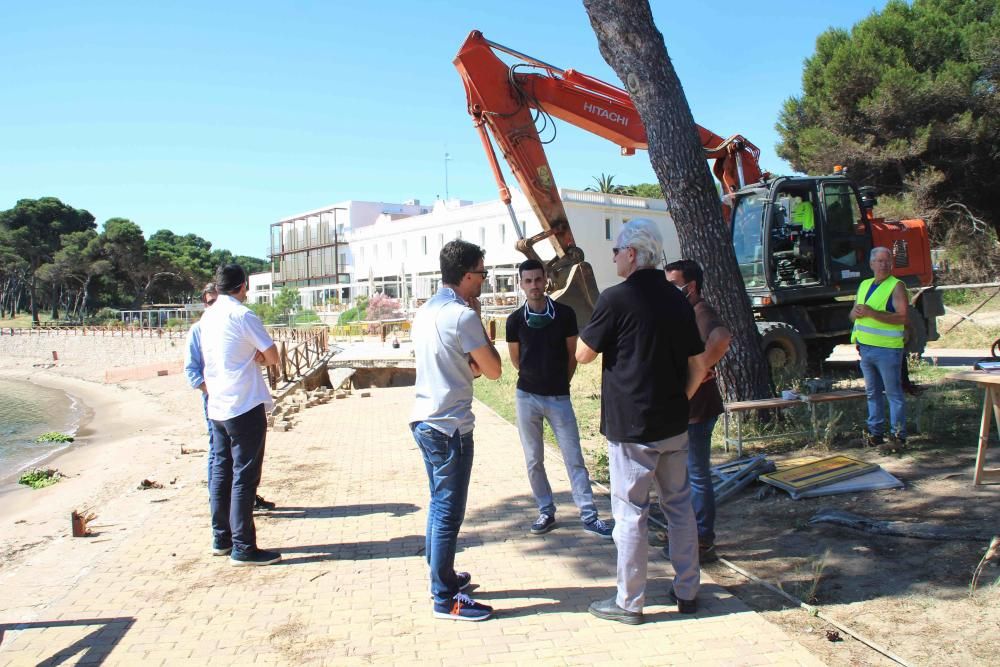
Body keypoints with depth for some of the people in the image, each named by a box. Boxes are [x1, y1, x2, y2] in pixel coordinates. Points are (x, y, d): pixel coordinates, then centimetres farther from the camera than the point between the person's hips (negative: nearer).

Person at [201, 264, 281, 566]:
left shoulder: (207, 317, 11)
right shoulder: (241, 315, -12)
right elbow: (272, 357, -9)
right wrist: (262, 357, 9)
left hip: (217, 406, 8)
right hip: (245, 405, -8)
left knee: (221, 471, 14)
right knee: (244, 476, -4)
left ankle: (221, 539, 23)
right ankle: (243, 548, 0)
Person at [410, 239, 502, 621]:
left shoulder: (425, 312, 10)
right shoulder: (462, 315, -17)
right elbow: (493, 370, -11)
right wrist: (478, 319, -3)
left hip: (423, 419, 9)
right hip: (450, 426, -9)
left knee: (439, 504, 20)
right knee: (449, 512, -1)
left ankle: (442, 576, 34)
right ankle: (445, 600, 8)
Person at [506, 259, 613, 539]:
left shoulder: (564, 313, -5)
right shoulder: (515, 320, -3)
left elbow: (572, 354, 5)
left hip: (559, 397, -1)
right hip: (527, 397, 1)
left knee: (574, 457, 0)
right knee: (534, 460, 8)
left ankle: (589, 515, 7)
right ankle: (546, 512, 21)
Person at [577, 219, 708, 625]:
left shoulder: (616, 299, -14)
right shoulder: (678, 301, 6)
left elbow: (583, 354, -6)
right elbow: (698, 367, 9)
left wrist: (595, 323, 9)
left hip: (630, 426, -6)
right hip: (674, 424, 6)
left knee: (630, 512, 3)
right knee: (679, 504, 16)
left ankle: (629, 603, 13)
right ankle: (687, 591, 27)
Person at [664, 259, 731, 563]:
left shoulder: (701, 312, -17)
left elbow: (721, 338, -39)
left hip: (697, 409, -10)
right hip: (683, 407, 10)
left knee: (698, 476, -1)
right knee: (688, 474, 19)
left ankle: (703, 543, 11)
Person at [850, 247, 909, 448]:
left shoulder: (896, 286, -6)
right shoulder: (864, 285, 15)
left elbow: (902, 317, -18)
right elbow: (852, 314, 19)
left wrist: (871, 313, -23)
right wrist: (857, 312, -5)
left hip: (887, 349, -7)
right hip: (865, 348, 7)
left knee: (893, 393, -1)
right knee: (872, 392, 13)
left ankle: (898, 434, 5)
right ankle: (875, 432, 22)